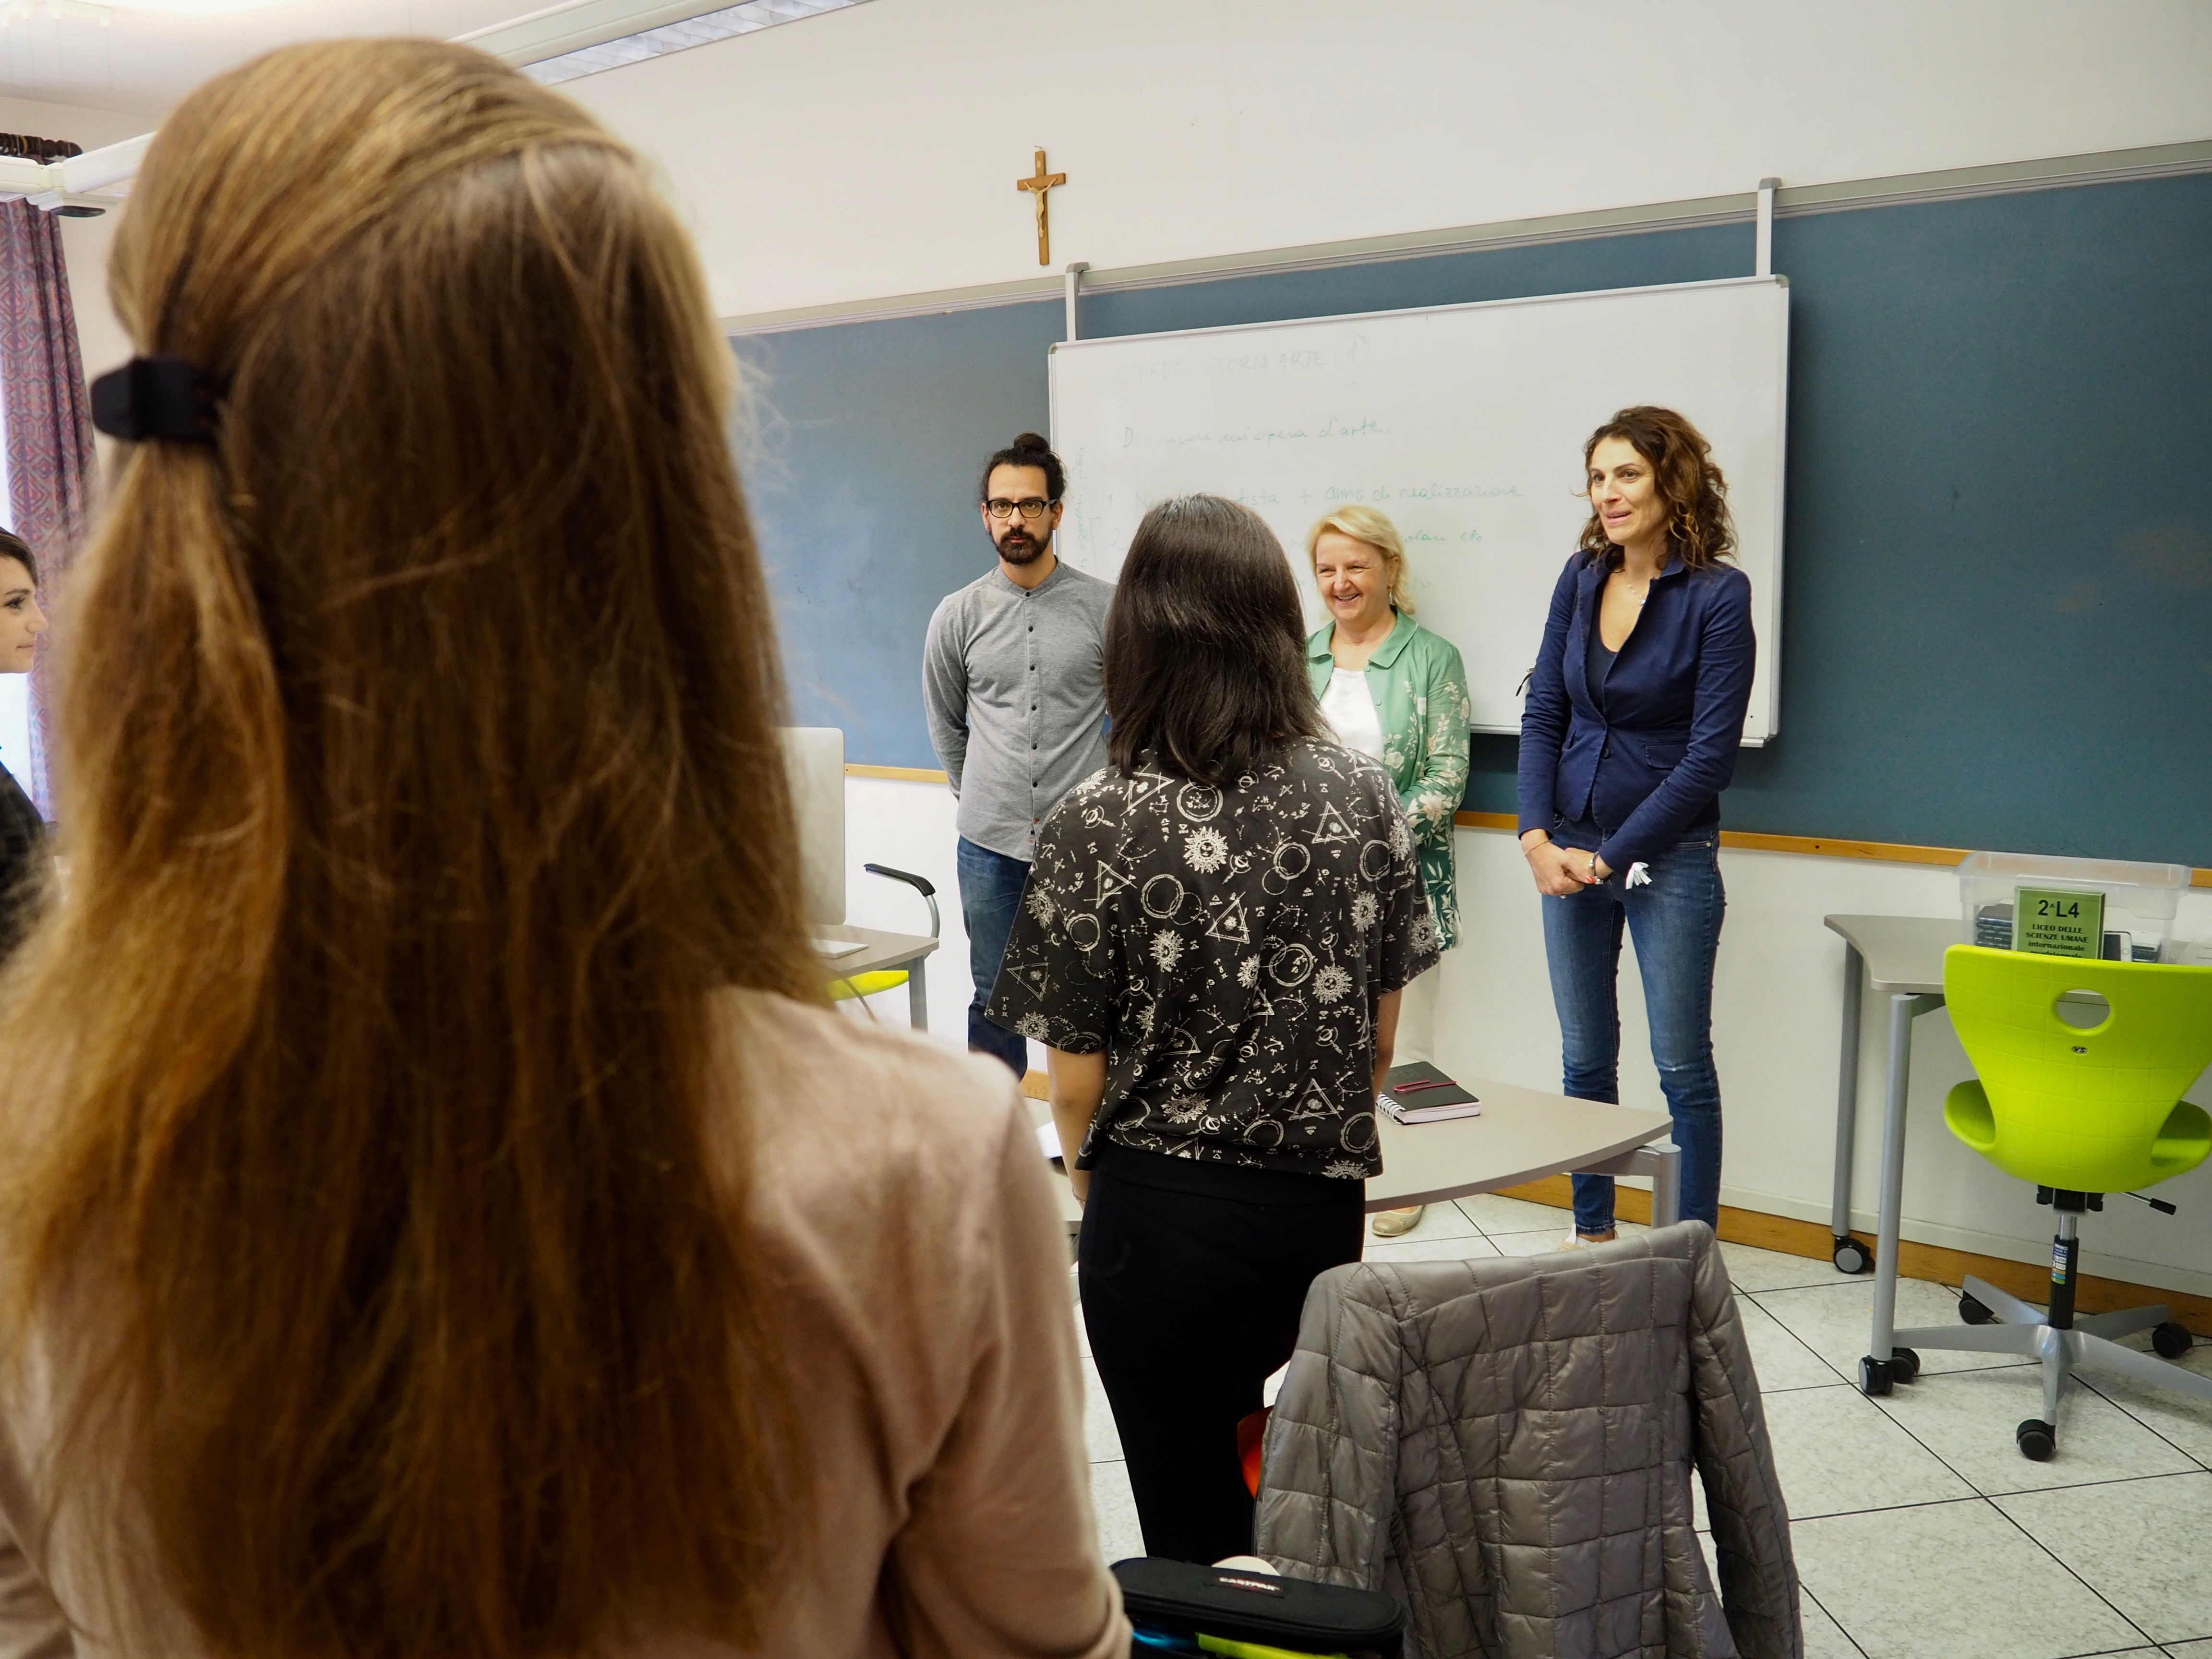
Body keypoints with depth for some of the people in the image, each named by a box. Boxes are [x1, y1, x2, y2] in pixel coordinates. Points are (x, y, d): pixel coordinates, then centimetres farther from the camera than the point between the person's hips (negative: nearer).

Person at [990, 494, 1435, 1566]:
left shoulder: (1095, 827, -16)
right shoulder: (1362, 794, -5)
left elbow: (1077, 1082, -10)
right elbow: (1381, 1040, 3)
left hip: (1160, 1215, -4)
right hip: (1324, 1208, 4)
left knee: (1195, 1527, 16)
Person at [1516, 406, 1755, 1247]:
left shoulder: (1718, 594, -10)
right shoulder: (1582, 576, 4)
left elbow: (1710, 754, -13)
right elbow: (1543, 714, 4)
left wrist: (1612, 856, -14)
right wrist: (1538, 836, -8)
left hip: (1669, 855, -5)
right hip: (1568, 850, 5)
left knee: (1682, 1064, 4)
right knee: (1584, 1057, 13)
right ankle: (1591, 1232, 28)